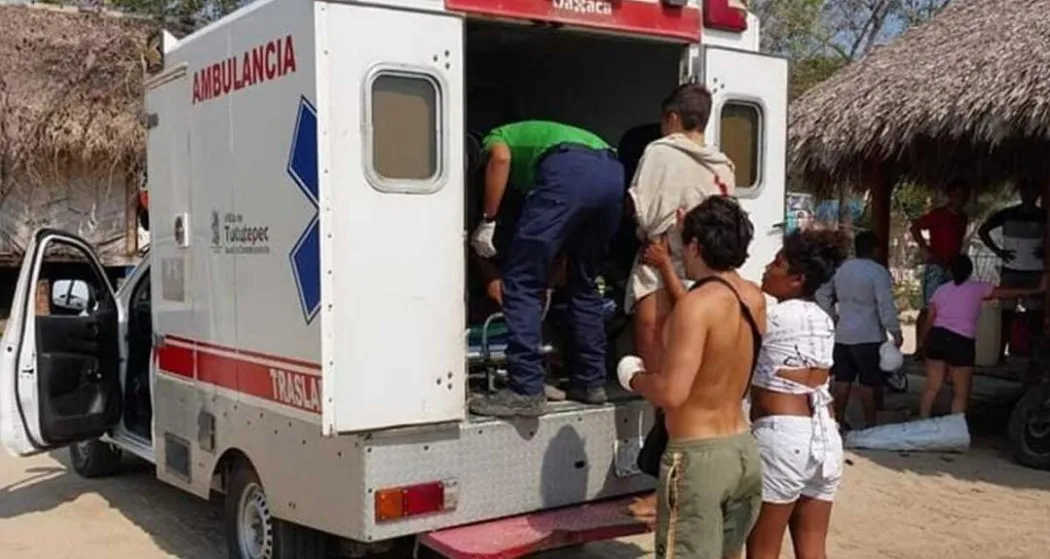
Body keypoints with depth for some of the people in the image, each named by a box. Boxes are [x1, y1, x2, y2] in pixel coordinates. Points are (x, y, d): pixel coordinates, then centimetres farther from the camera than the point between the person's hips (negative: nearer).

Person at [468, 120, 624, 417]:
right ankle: (591, 382, 24)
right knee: (584, 283, 22)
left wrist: (487, 222, 3)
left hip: (569, 170, -7)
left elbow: (500, 158, -1)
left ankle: (526, 391, -2)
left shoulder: (496, 137, 29)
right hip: (613, 171, 7)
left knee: (522, 284, 1)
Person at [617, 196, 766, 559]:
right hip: (744, 450, 8)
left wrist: (633, 377, -5)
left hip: (699, 456, -8)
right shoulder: (754, 298, 5)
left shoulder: (697, 303, -19)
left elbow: (672, 393, -27)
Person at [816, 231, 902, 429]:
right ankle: (870, 424, 5)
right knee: (867, 382, 0)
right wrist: (895, 331, -13)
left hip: (842, 335, 6)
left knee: (843, 380, 10)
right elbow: (886, 306, -17)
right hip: (868, 336, -6)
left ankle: (838, 421, 15)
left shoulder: (842, 269, 10)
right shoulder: (878, 271, -11)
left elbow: (822, 295, 15)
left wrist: (832, 317, 16)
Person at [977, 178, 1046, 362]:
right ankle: (1000, 351, 7)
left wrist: (1045, 251, -10)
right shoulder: (1007, 214, 0)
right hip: (1010, 270, -1)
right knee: (1006, 312, 2)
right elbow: (983, 230, 5)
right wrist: (998, 251, -5)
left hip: (1035, 272, 1)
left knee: (1035, 313, 1)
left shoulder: (1044, 217, 2)